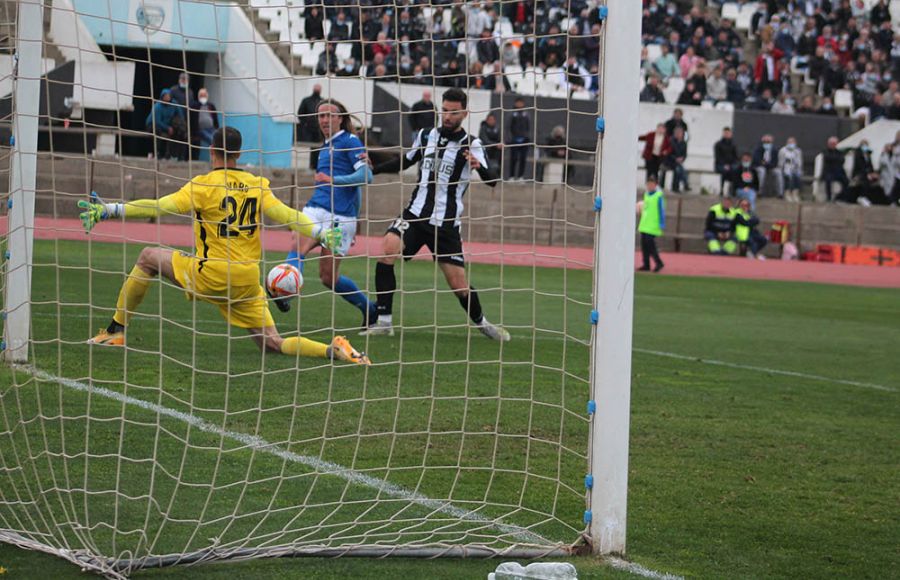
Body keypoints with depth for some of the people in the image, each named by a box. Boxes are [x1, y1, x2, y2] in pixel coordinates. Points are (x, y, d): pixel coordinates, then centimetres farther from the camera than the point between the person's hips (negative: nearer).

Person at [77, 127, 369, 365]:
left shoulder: (204, 185, -9)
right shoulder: (257, 185, 5)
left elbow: (159, 207, -17)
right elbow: (287, 216, 1)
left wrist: (109, 210, -17)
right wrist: (323, 233, 9)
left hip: (212, 276, -4)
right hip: (249, 280, 5)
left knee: (148, 257, 15)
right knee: (272, 344, 12)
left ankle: (116, 330, 15)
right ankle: (333, 350, -13)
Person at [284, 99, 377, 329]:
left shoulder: (350, 141, -1)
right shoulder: (325, 147, 23)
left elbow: (366, 175, -14)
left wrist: (333, 179, -25)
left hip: (341, 217, -6)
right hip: (316, 209, 6)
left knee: (328, 277, -2)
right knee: (298, 246, -25)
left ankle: (369, 309, 13)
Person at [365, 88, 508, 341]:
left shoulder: (471, 145, -5)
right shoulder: (426, 136, 7)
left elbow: (492, 180, -18)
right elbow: (404, 162, 24)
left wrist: (479, 166, -40)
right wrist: (373, 168, 10)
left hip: (446, 225, -3)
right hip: (415, 215, 3)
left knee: (459, 286, -1)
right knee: (387, 250, -24)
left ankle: (480, 322, 31)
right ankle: (384, 321, -18)